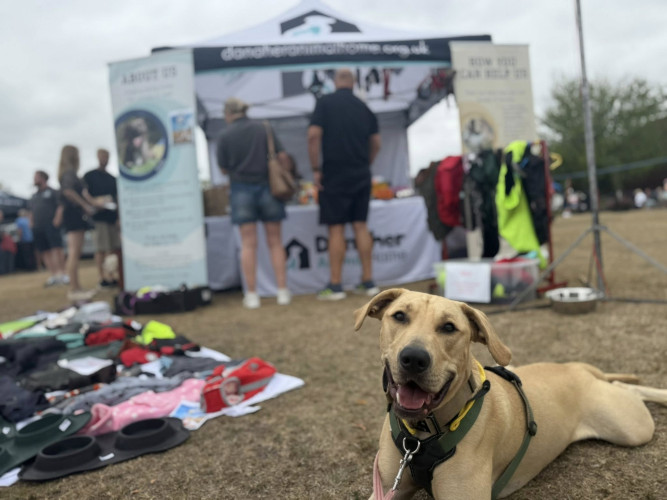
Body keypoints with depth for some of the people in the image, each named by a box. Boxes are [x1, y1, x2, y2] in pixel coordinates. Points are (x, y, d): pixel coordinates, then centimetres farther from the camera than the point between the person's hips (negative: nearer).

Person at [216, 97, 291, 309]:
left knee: (248, 244, 3)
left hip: (242, 190, -1)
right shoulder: (264, 129, 1)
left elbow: (224, 169, 2)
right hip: (267, 187, 2)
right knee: (275, 241, 8)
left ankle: (252, 294, 6)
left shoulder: (226, 135, -3)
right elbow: (282, 157, -2)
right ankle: (282, 291, 9)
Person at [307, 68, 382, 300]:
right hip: (361, 176, 4)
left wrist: (316, 169, -7)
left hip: (334, 175, -4)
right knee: (361, 226, 9)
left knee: (336, 229, -1)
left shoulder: (325, 102, -3)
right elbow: (376, 143, 10)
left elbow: (313, 135, -13)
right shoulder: (364, 107, 10)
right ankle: (368, 282, 13)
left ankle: (335, 287, 4)